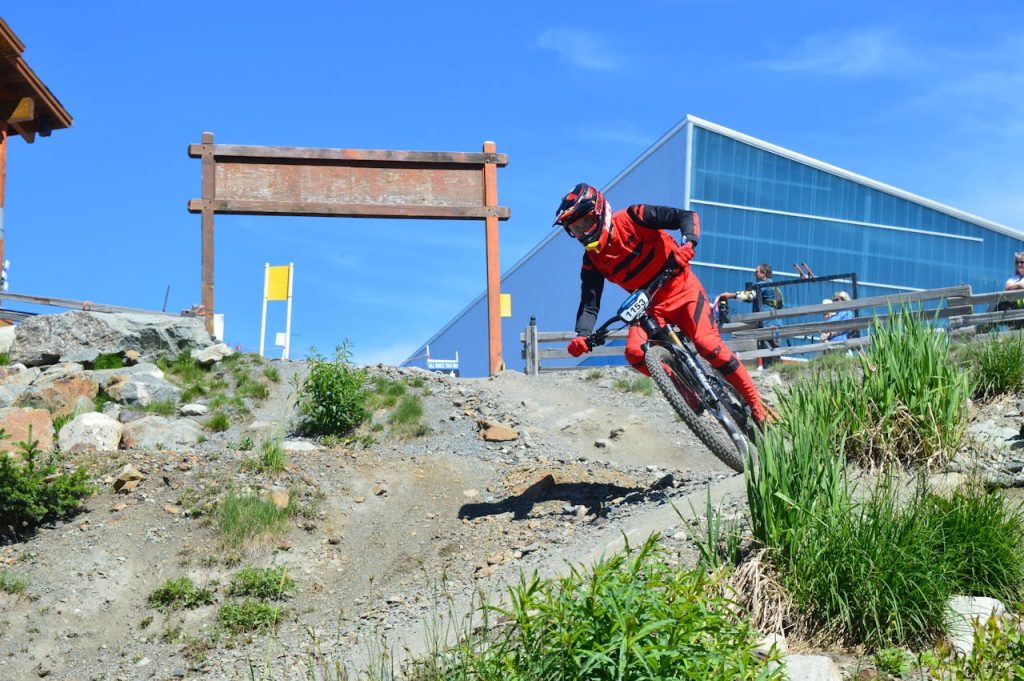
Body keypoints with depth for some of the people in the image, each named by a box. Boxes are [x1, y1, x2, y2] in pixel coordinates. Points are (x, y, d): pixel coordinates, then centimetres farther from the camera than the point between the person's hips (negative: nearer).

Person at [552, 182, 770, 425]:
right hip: (649, 305, 4)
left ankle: (755, 403, -12)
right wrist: (582, 336, -26)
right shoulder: (592, 261, -2)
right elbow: (589, 303, -7)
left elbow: (687, 216, -18)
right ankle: (690, 391, -5)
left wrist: (688, 243, -39)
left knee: (707, 344, -22)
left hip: (681, 289, -4)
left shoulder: (631, 219, -15)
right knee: (635, 353, -21)